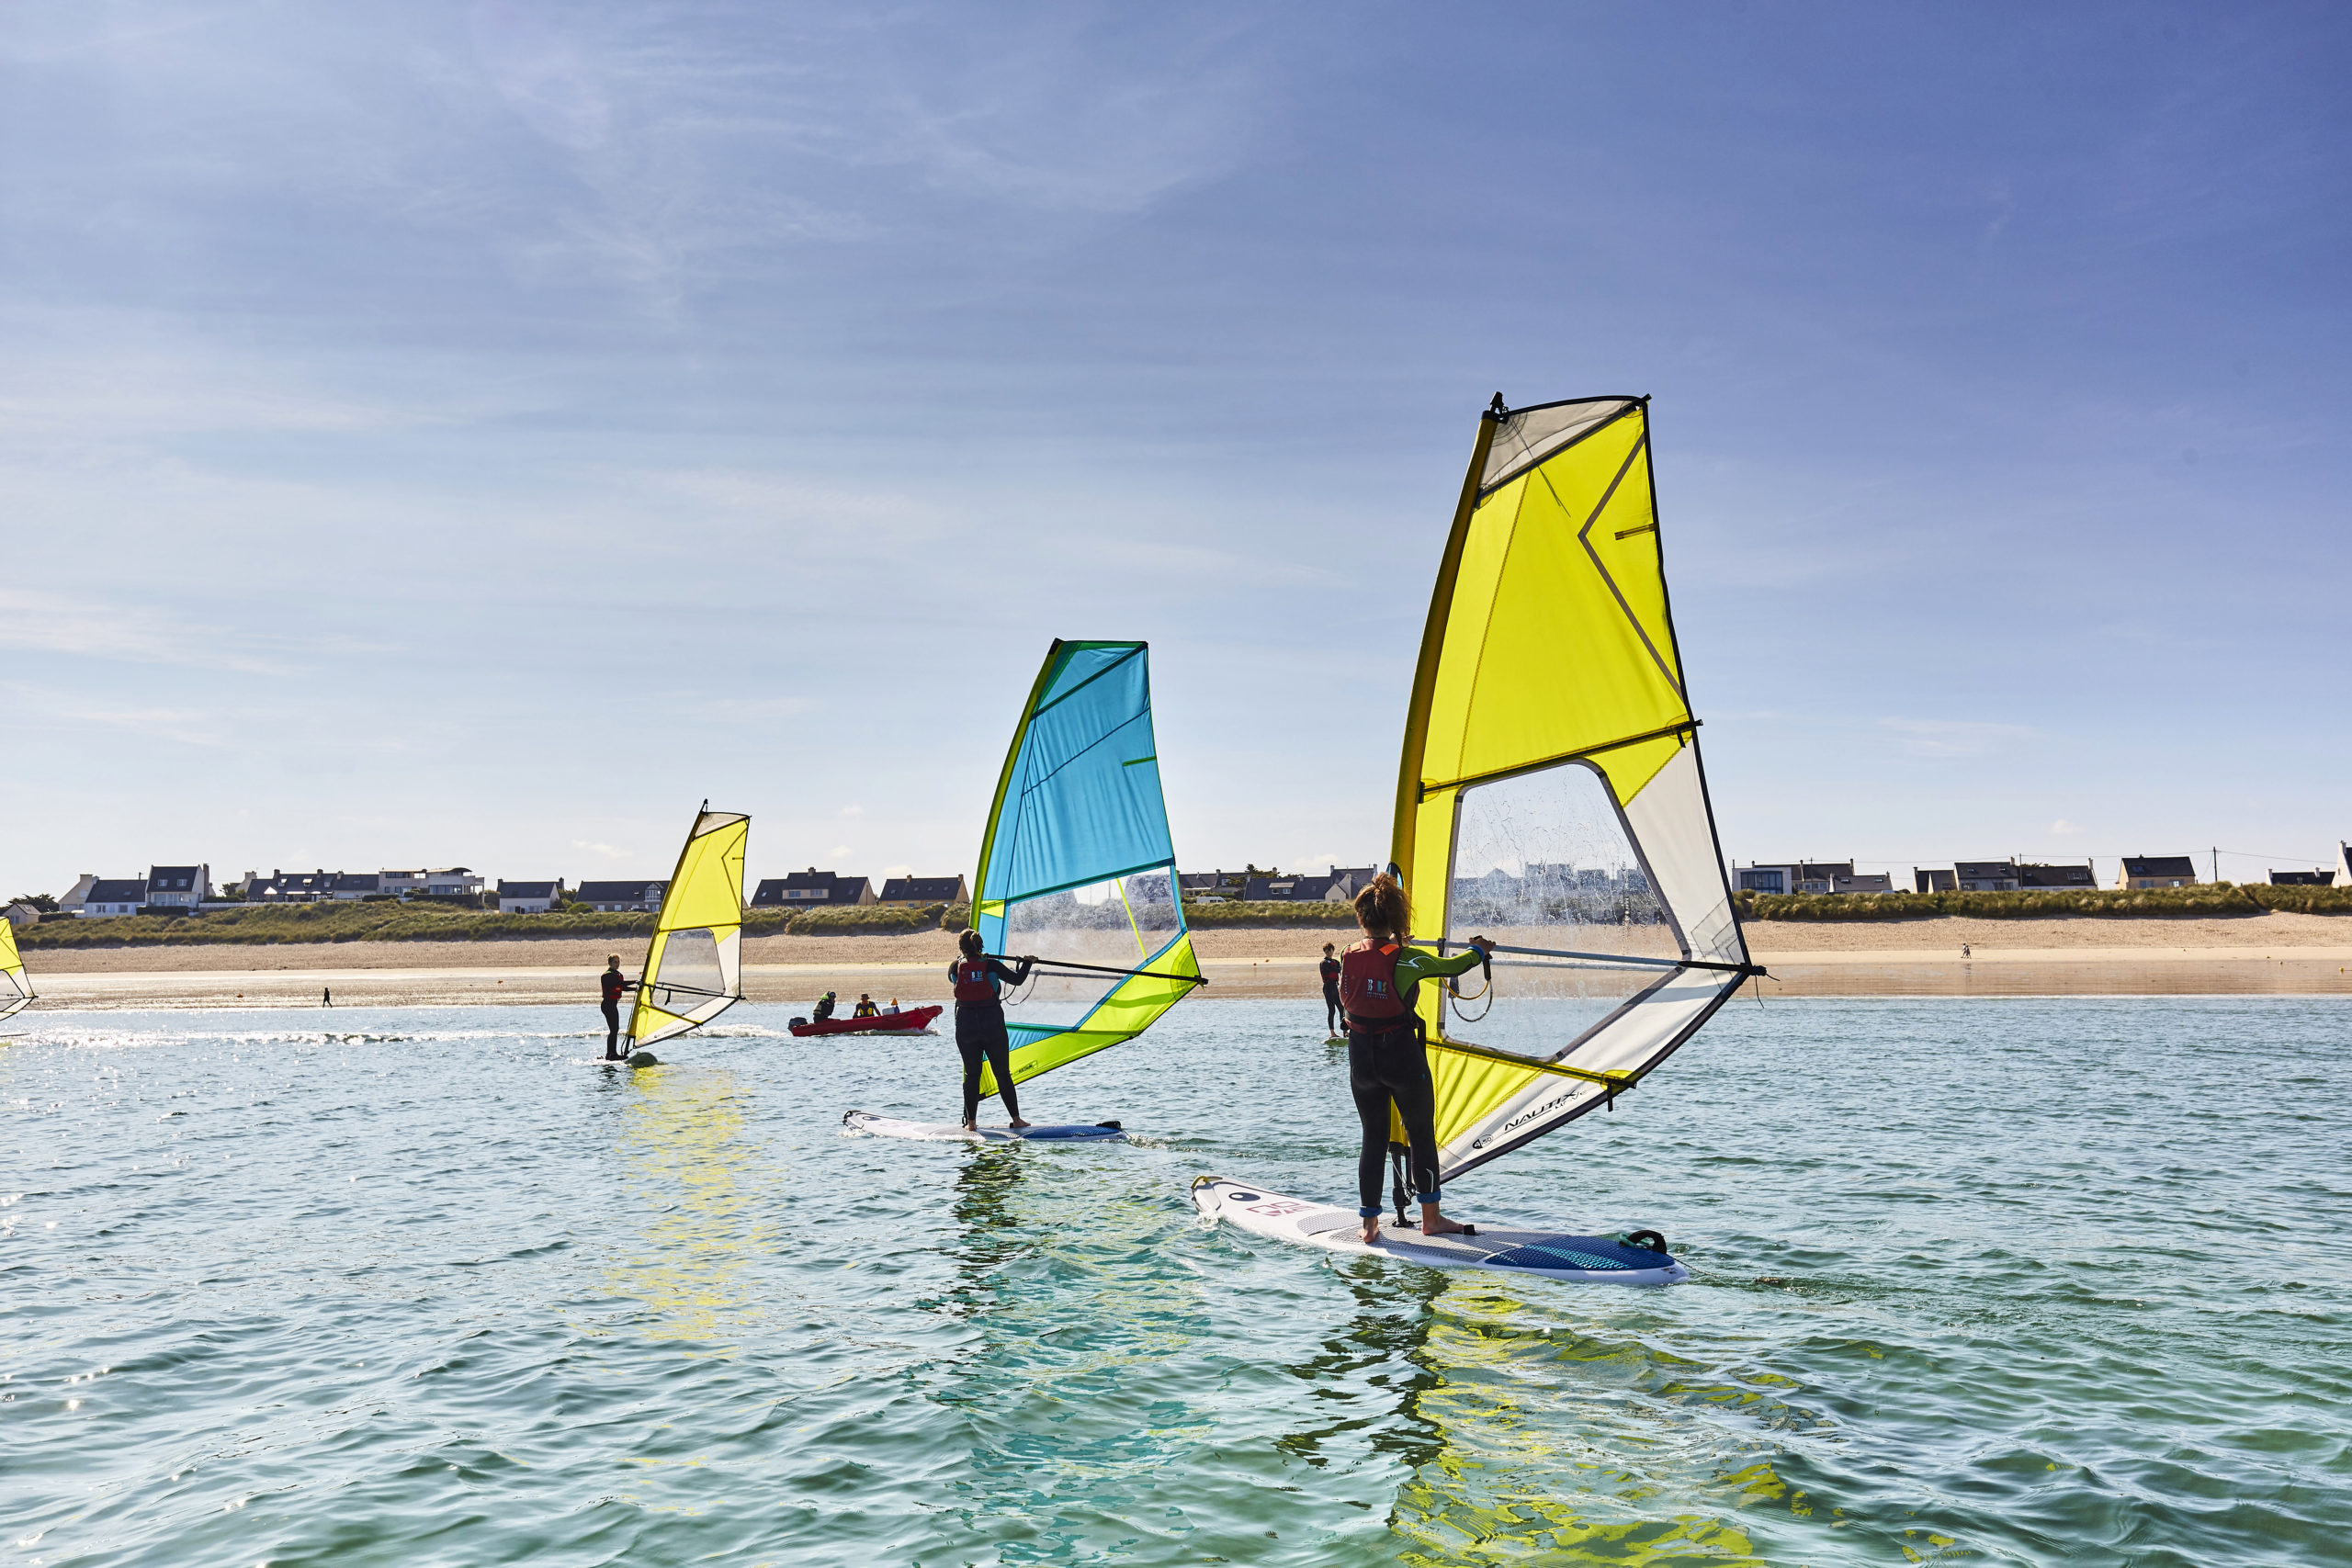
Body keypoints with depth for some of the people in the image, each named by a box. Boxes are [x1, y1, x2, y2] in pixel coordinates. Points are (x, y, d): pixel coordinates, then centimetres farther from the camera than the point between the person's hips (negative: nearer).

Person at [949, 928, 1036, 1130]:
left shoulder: (955, 967, -2)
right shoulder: (991, 965, -7)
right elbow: (1016, 979, 2)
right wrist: (1027, 963, 20)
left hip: (966, 1026, 1)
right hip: (993, 1025, -1)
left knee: (971, 1074, 11)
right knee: (1003, 1073, 8)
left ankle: (971, 1121, 9)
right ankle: (1016, 1119, 9)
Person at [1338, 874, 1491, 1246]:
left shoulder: (1348, 957, -3)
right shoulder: (1407, 960, -12)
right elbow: (1451, 966, 5)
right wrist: (1478, 949, 26)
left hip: (1361, 1057, 3)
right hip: (1402, 1054, -3)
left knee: (1373, 1139, 13)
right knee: (1422, 1135, 13)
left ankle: (1369, 1225, 13)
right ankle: (1430, 1218, 21)